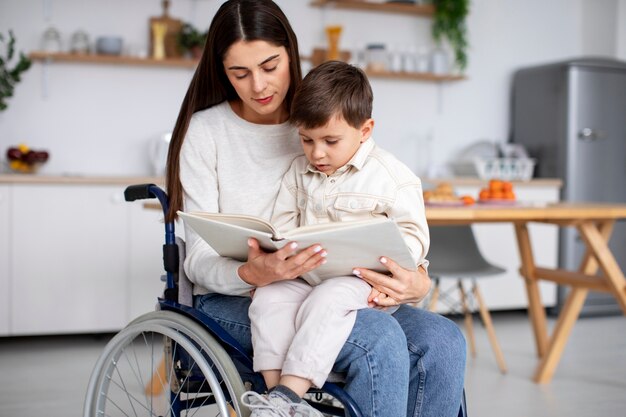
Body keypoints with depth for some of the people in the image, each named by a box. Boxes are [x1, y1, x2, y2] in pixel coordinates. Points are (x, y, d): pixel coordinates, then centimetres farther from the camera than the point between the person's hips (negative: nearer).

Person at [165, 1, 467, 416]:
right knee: (380, 339, -31)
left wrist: (417, 282, -16)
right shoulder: (205, 131, 1)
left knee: (444, 342, -21)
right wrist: (254, 274, -28)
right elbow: (201, 260, -5)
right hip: (233, 299, -4)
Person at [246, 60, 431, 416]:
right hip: (303, 276, 5)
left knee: (326, 301, -35)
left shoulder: (393, 176, -1)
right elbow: (283, 225, 18)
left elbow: (413, 234, -2)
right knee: (269, 298, -24)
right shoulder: (299, 171, 16)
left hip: (359, 281, -5)